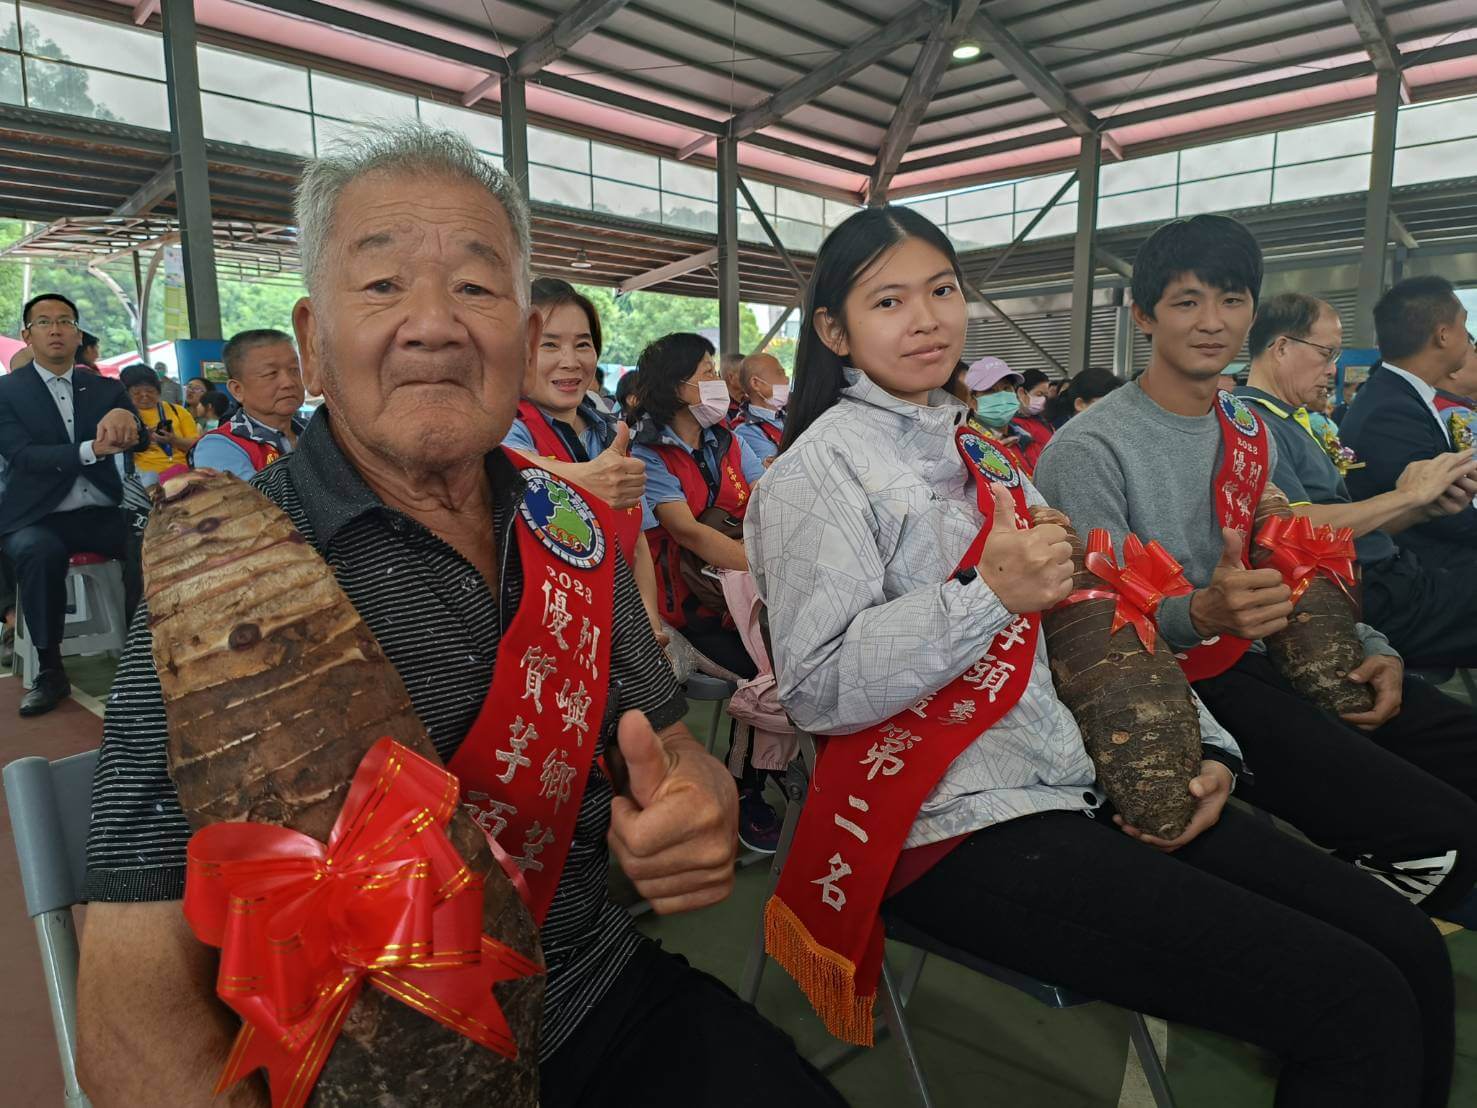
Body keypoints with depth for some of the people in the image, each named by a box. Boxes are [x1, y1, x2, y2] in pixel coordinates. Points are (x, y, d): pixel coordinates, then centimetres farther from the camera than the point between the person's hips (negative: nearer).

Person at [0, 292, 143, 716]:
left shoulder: (106, 389, 12)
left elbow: (141, 442, 0)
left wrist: (125, 418, -25)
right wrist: (92, 449, -27)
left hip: (100, 513, 2)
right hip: (38, 516, -2)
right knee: (39, 551, -35)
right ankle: (50, 670, -20)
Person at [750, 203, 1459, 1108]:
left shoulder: (981, 452, 18)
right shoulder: (822, 469, -6)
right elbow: (819, 689, -15)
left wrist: (1198, 748, 4)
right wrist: (988, 594, -24)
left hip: (1095, 786, 8)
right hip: (965, 829, -7)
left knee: (1414, 954, 1)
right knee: (1359, 1007, -13)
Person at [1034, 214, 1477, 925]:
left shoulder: (1250, 430, 12)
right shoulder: (1089, 452, -15)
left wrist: (1371, 648, 8)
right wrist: (1200, 613, -37)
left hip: (1259, 658, 9)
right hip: (1179, 691, -8)